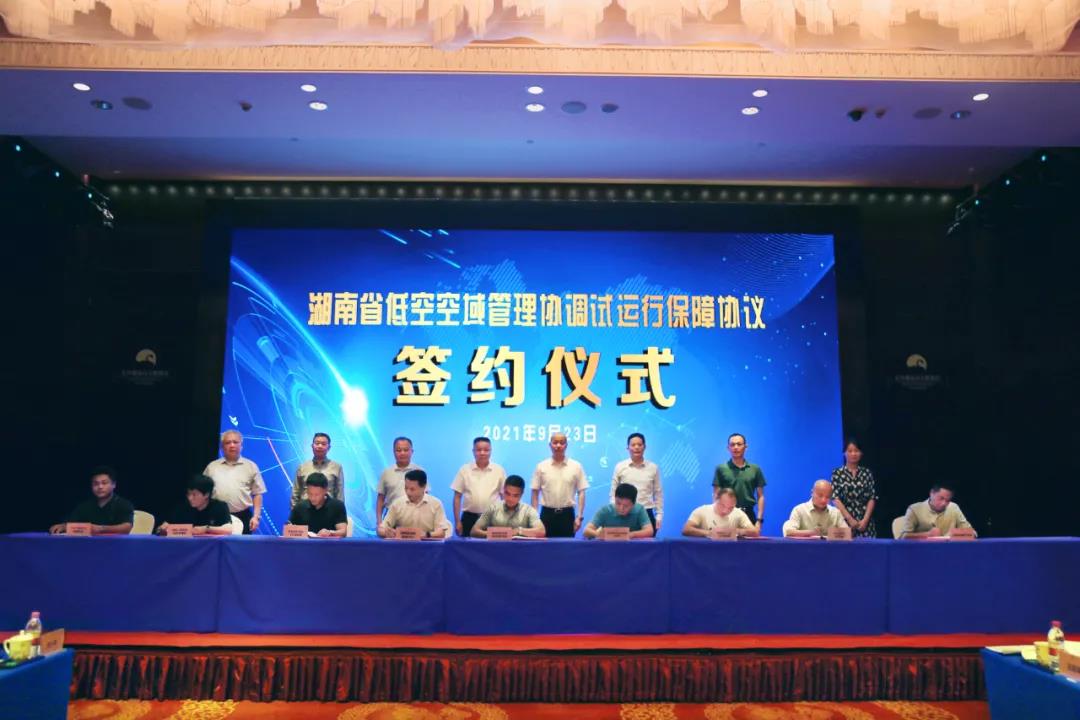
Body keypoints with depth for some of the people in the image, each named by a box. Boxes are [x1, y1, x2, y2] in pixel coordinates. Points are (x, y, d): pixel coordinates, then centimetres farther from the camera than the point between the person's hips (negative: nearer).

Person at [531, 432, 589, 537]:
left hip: (567, 514, 0)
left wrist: (579, 517, -5)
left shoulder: (576, 466, 1)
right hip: (547, 514, 0)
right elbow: (535, 493, 4)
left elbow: (581, 493, 1)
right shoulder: (541, 466, 2)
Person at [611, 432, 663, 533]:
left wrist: (659, 515, 5)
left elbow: (658, 493, 9)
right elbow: (613, 493, 5)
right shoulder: (620, 467, 1)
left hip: (646, 514, 1)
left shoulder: (653, 468, 4)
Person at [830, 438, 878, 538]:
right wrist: (850, 519, -11)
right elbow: (835, 498, -4)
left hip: (865, 522, 2)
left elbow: (872, 498, 4)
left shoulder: (867, 473, 9)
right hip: (845, 520, -1)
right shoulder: (837, 473, 3)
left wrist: (865, 520, -7)